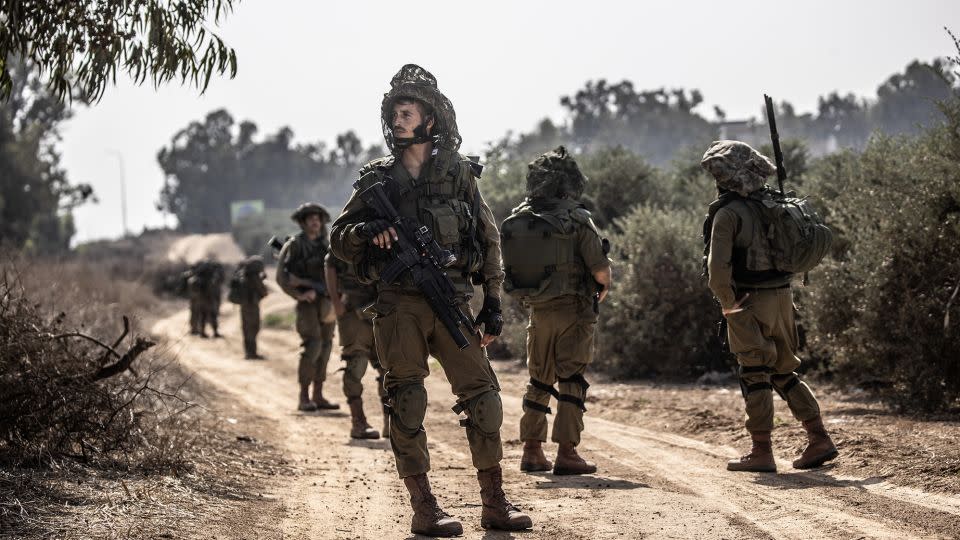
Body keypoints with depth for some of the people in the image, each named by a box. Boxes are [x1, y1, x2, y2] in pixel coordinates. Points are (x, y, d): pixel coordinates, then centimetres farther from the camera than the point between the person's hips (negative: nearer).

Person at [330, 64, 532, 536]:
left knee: (482, 398, -1)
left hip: (452, 302, 1)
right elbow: (338, 238, 8)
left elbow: (488, 240, 12)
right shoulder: (377, 180, 7)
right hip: (399, 306, -1)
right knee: (406, 406, -2)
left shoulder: (459, 174, 8)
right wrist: (368, 231, -15)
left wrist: (493, 303, 8)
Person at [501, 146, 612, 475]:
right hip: (573, 310, -5)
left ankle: (532, 451, 16)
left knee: (539, 381, 15)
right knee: (571, 380, -1)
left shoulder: (515, 221, 1)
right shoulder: (576, 219, -13)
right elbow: (600, 269, -13)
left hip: (538, 310, 5)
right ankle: (566, 453, -5)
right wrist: (604, 285, 9)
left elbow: (509, 270, 8)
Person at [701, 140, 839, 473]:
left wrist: (727, 304, -9)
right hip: (782, 296, 7)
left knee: (755, 375, -1)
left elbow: (718, 266, -21)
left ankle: (762, 453, 2)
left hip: (750, 303, -7)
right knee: (784, 373, 17)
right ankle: (819, 439, 12)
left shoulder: (728, 213, -14)